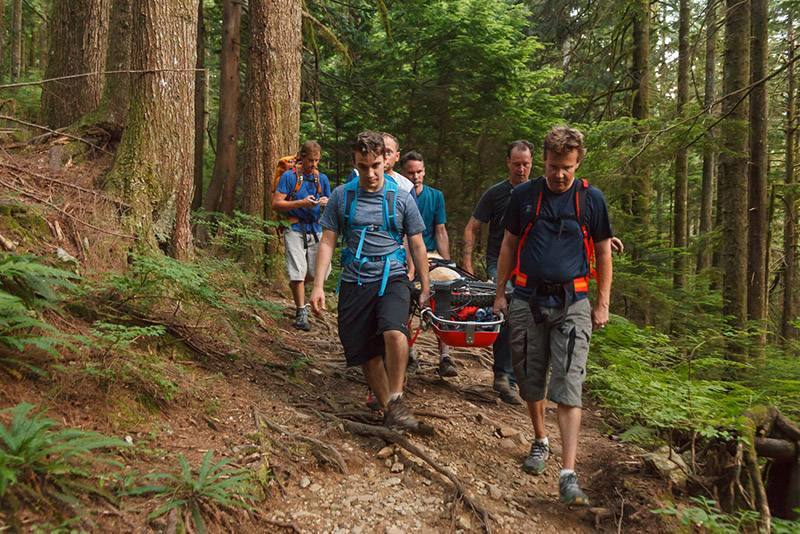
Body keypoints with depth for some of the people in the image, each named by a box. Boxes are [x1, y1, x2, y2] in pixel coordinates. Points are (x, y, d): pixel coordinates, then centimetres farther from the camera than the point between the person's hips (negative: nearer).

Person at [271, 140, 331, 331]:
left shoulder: (322, 178, 12)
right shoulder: (289, 176, -2)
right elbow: (276, 204, -8)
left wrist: (327, 204, -8)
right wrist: (301, 203, -20)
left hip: (316, 229, 4)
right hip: (295, 229, -4)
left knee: (322, 272, 2)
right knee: (298, 271, -10)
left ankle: (297, 284, 33)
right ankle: (301, 312, 2)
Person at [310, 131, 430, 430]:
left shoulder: (401, 198, 4)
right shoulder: (341, 196, 5)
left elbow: (417, 245, 10)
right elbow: (327, 242, 5)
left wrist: (425, 288, 10)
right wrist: (318, 285, -4)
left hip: (392, 278, -2)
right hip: (355, 283, 2)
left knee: (394, 333, -29)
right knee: (367, 355, 3)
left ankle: (396, 400, -12)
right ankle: (388, 411, 21)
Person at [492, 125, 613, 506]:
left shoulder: (591, 199, 3)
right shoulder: (524, 196, 6)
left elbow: (603, 252, 9)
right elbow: (509, 245, 13)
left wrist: (603, 305, 5)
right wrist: (499, 293, 10)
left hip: (572, 304, -2)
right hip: (527, 300, 2)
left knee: (568, 387, -9)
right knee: (531, 380, 11)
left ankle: (568, 475, -10)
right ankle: (539, 442, 36)